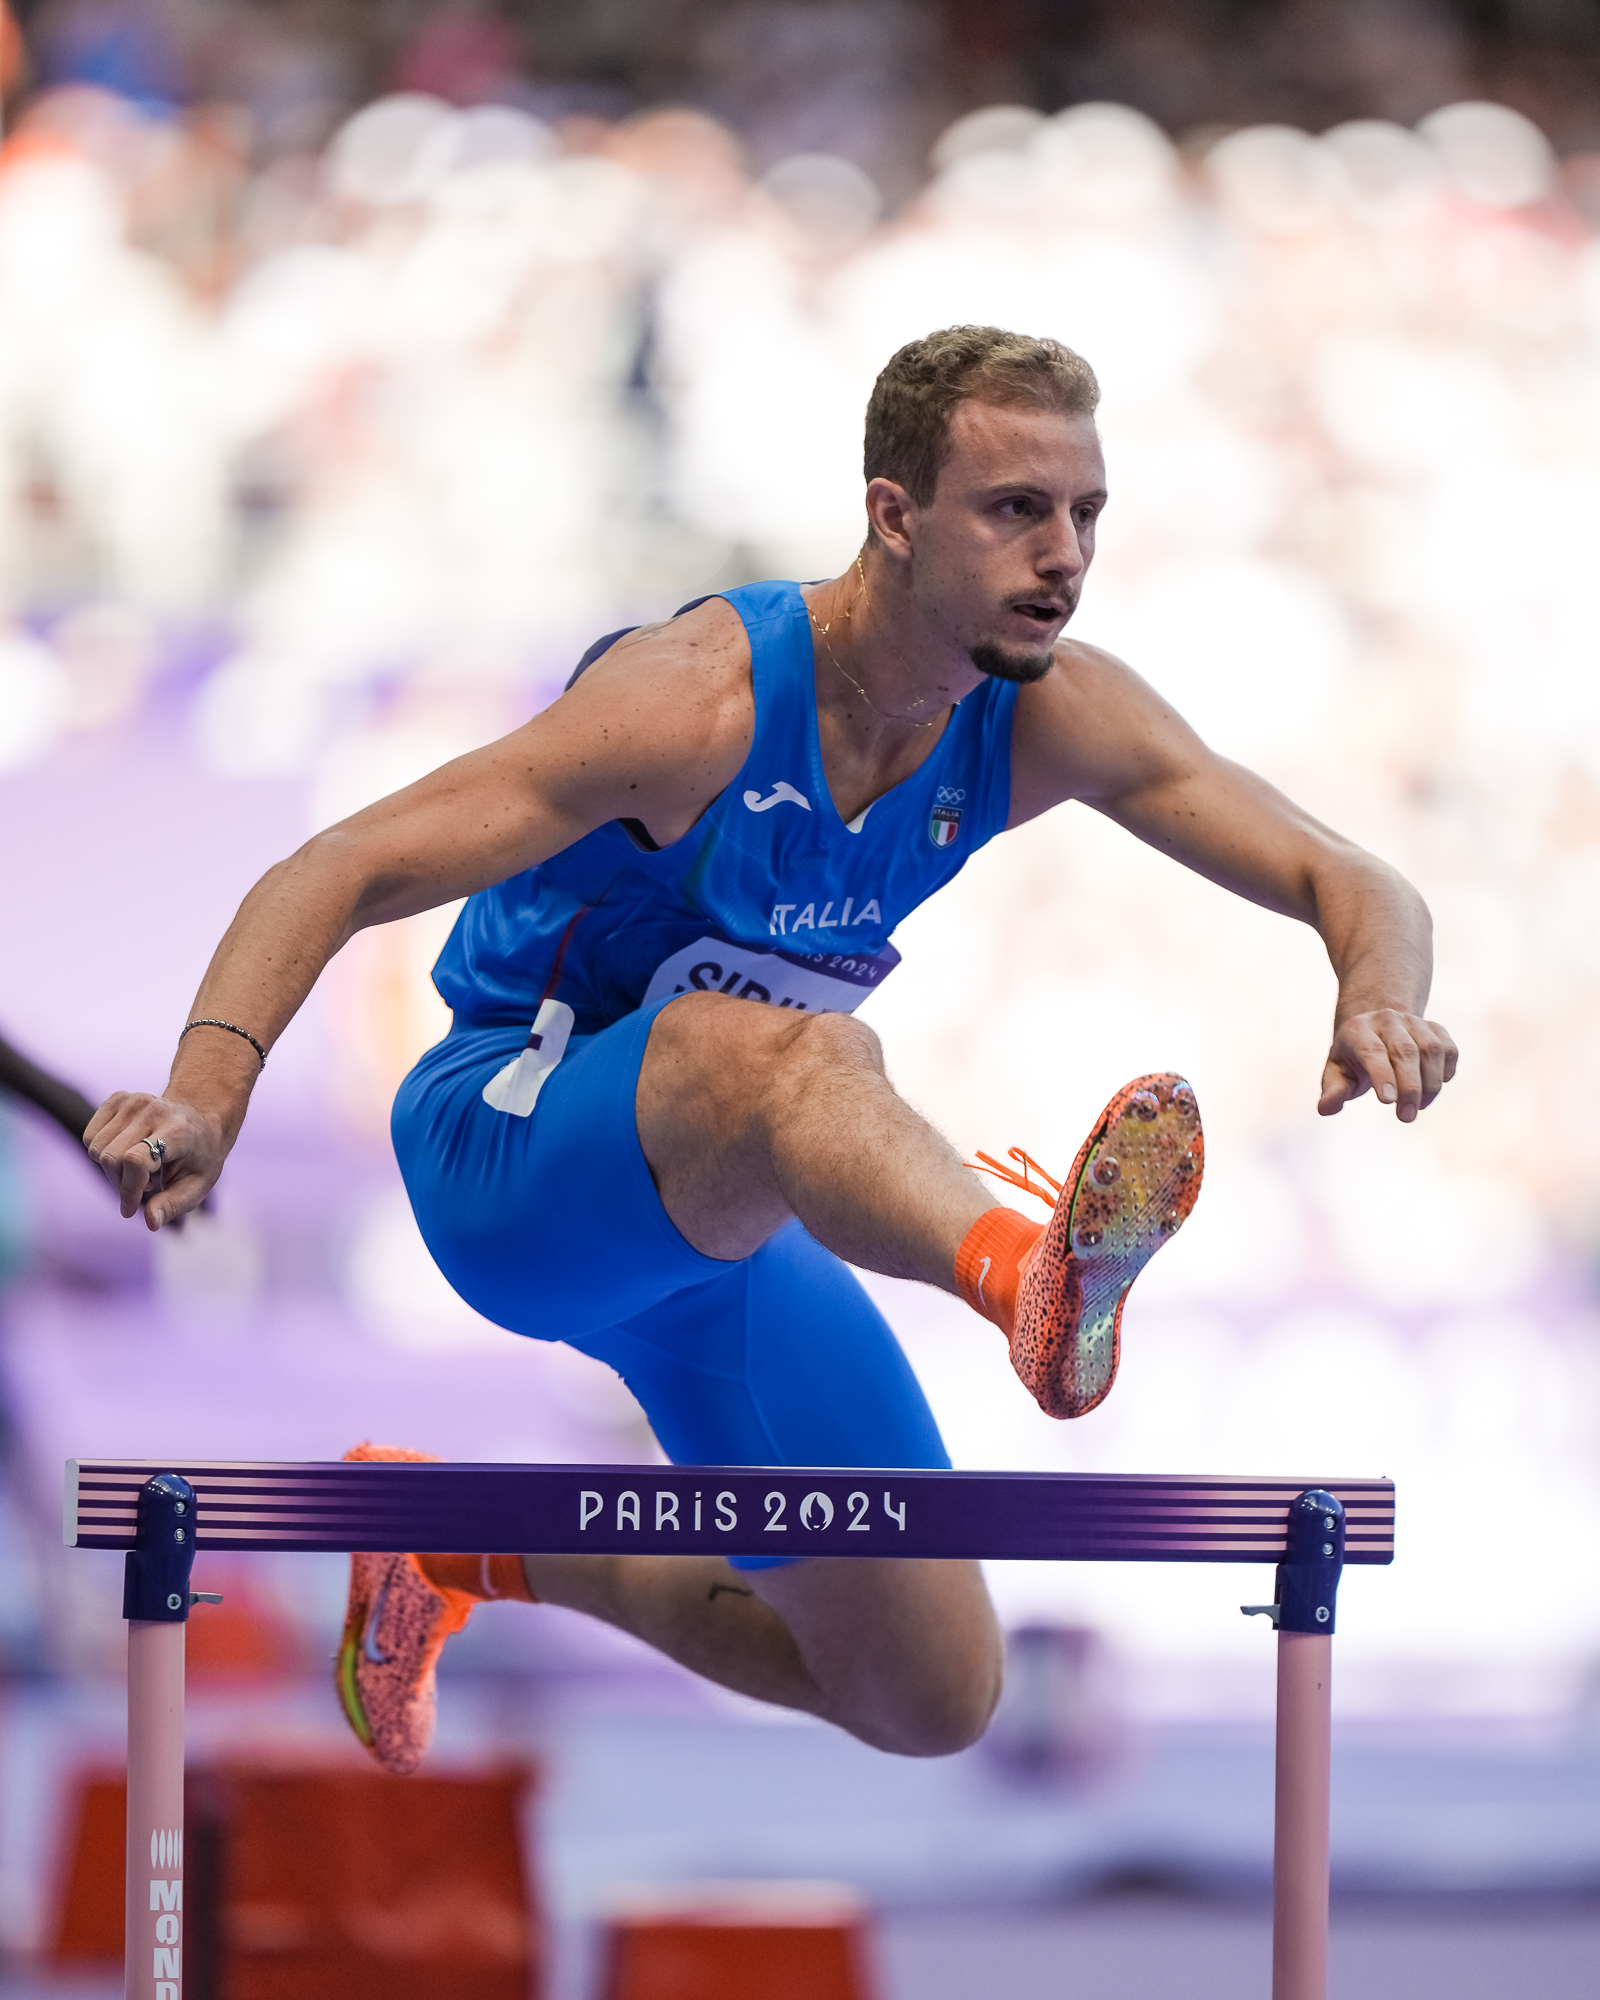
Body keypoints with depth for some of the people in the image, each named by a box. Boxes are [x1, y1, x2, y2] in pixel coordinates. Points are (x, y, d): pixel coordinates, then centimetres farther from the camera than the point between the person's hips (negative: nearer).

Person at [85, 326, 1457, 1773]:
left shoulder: (1053, 717, -9)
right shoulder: (699, 701, -25)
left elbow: (1356, 887, -8)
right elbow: (342, 873, -28)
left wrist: (1380, 998, -33)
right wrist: (206, 1095, -46)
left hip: (718, 1210, 7)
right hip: (512, 1162, -7)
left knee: (935, 1698, 6)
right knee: (796, 1050, -41)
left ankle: (471, 1547, 24)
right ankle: (1035, 1279, -75)